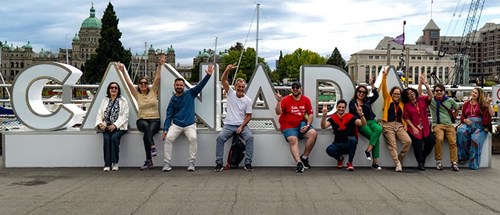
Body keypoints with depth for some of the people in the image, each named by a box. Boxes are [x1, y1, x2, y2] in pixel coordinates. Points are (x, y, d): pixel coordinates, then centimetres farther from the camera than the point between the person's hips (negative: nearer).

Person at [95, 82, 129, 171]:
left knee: (114, 137, -30)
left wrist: (115, 125, -16)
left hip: (119, 126, -2)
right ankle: (107, 164, -23)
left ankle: (115, 163, -18)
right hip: (106, 126, 2)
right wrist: (100, 124, -9)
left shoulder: (123, 101, 4)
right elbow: (99, 114, 12)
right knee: (106, 138, -26)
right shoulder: (105, 101, 16)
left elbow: (125, 116, -5)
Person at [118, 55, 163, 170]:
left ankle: (149, 160, -32)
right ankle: (152, 146, -47)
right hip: (142, 120, 1)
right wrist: (123, 71, -8)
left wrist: (160, 65, -11)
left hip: (154, 120, -1)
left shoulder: (153, 91, 7)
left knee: (146, 134, -32)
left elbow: (157, 78, -2)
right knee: (146, 126, -38)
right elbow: (129, 83, 2)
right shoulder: (137, 95, 9)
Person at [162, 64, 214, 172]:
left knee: (193, 138, -28)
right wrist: (165, 129, -7)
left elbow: (200, 85, -6)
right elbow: (169, 116, 3)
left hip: (190, 124, -1)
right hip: (176, 125, 1)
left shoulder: (190, 94, 4)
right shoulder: (172, 100, 5)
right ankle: (167, 163, -14)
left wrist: (208, 75, -19)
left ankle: (191, 162, -18)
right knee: (168, 138, -22)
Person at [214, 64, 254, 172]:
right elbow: (223, 80, -9)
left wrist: (241, 127, -12)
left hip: (242, 125, 0)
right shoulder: (231, 93, 2)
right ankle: (219, 163, -17)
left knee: (250, 137, -28)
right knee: (220, 137, -25)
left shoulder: (248, 100, 0)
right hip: (229, 125, 0)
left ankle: (248, 163, -20)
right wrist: (228, 69, -26)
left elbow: (248, 116, 1)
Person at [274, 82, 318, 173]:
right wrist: (279, 101, -29)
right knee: (293, 140, -29)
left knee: (314, 133, -19)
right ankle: (299, 163, -35)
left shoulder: (306, 100, 7)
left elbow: (310, 114, 10)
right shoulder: (286, 99, -5)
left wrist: (307, 125, -4)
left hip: (301, 125, 4)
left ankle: (304, 157, -6)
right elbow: (278, 112, -15)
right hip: (288, 126, -4)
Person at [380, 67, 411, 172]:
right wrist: (384, 77, -13)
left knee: (408, 141, -18)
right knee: (392, 145, -14)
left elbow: (403, 116, 21)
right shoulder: (388, 99, 10)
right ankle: (397, 164, -18)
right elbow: (384, 88, -2)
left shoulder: (401, 104, 18)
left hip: (399, 125, 3)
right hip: (388, 125, -3)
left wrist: (405, 125, 3)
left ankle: (399, 159, -2)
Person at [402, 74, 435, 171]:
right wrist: (413, 128, -11)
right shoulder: (407, 106, 3)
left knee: (431, 140, -17)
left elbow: (430, 96, -7)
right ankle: (420, 163, -6)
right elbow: (406, 118, -1)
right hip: (414, 128, -2)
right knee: (418, 143, -20)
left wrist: (426, 85, -18)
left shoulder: (422, 100, 9)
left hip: (425, 128, 2)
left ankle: (423, 157, 7)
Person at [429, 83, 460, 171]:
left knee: (453, 141, -18)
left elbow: (457, 108, 31)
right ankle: (438, 161, -18)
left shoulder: (450, 101, 13)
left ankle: (454, 162, -17)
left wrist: (454, 117, 24)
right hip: (437, 124, -2)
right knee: (439, 139, -28)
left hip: (449, 124, 2)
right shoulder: (431, 101, 6)